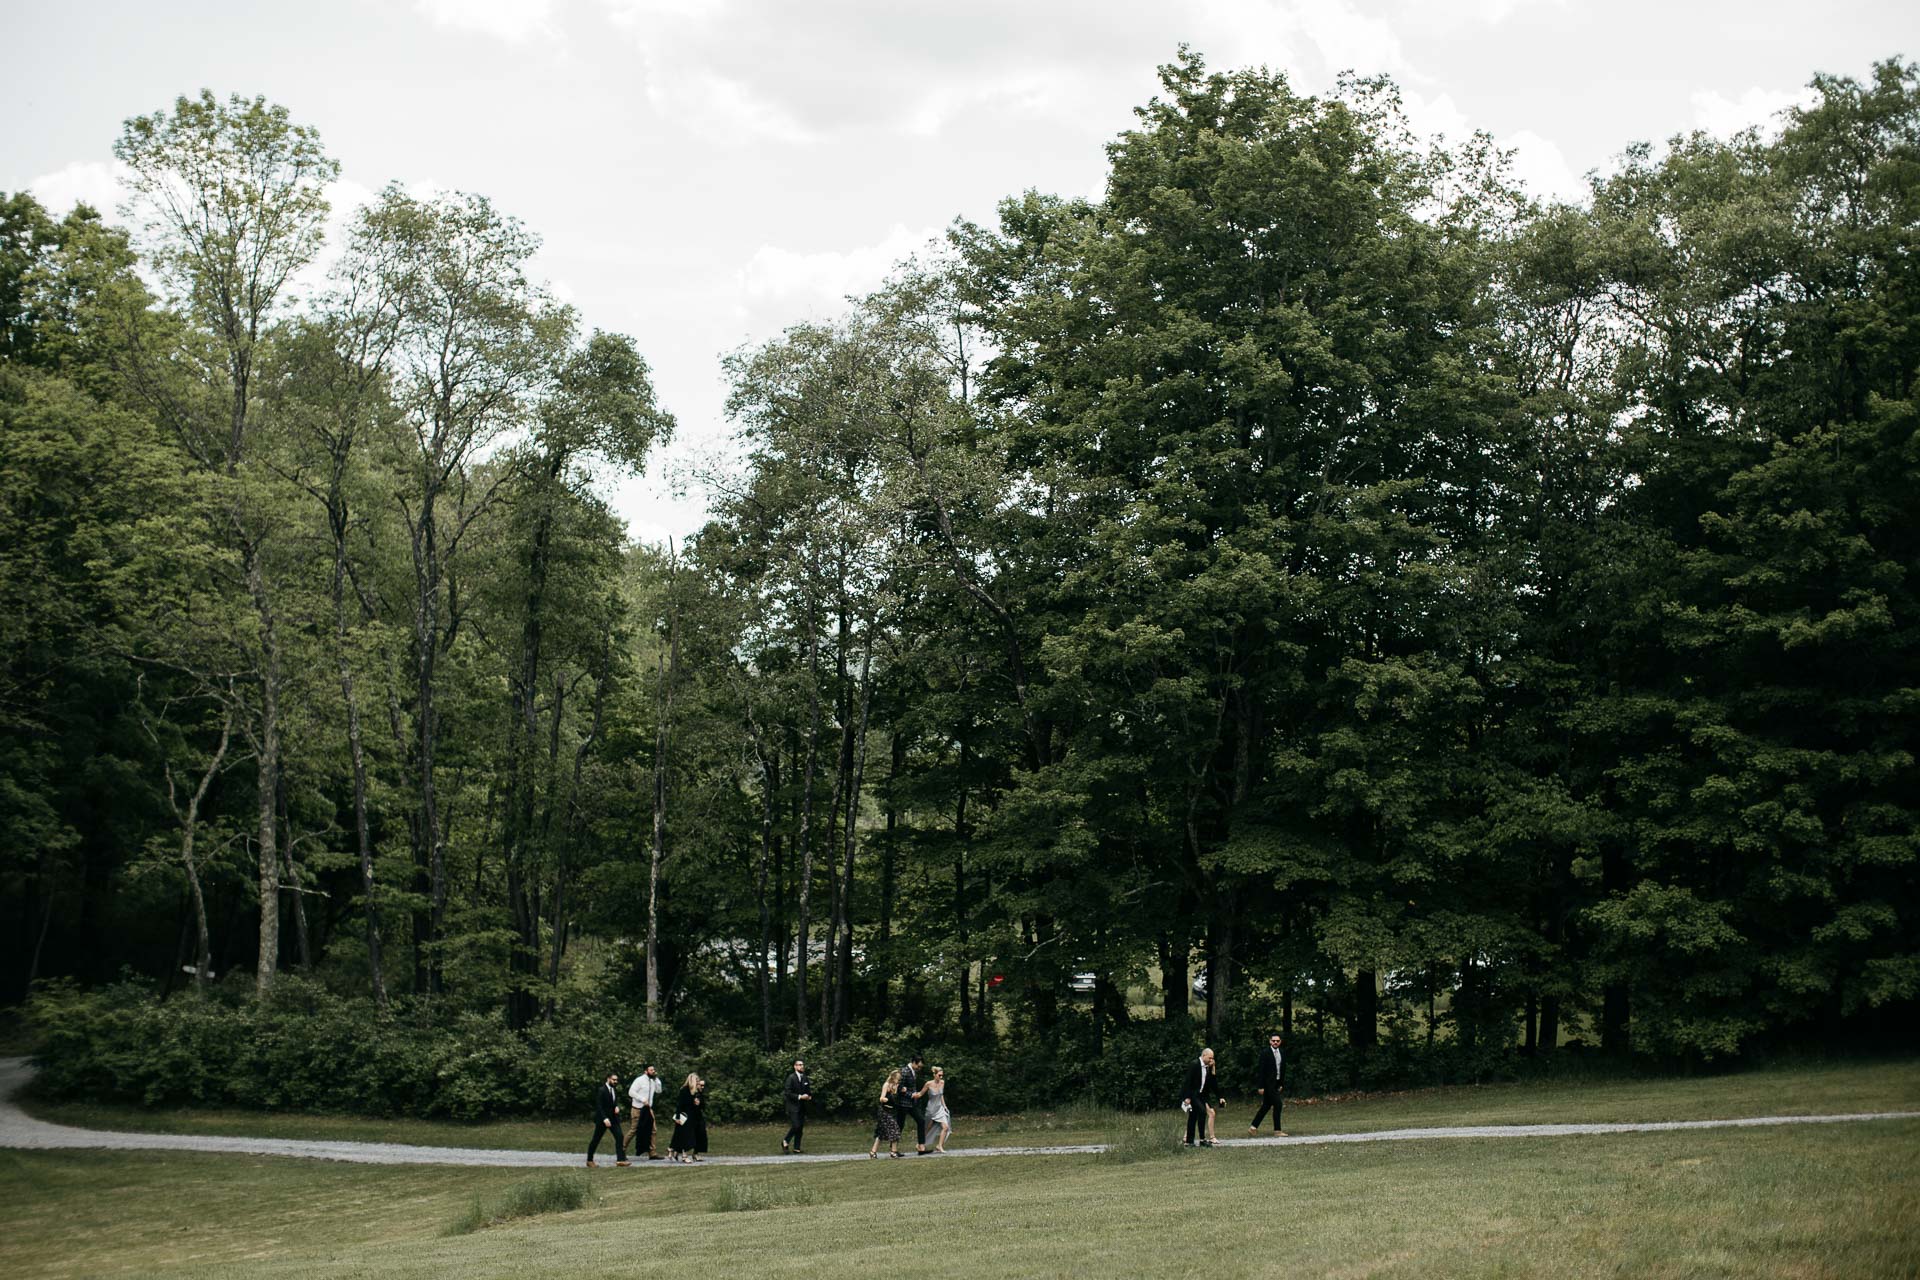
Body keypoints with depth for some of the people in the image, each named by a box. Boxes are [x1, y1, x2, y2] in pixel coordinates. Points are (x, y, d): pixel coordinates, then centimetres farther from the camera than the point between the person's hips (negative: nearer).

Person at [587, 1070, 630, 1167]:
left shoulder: (615, 1090, 7)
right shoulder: (601, 1090, -16)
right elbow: (598, 1106, -18)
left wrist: (617, 1107, -3)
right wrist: (604, 1119, -26)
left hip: (613, 1118, 6)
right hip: (602, 1119, -6)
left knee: (619, 1137, -8)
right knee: (596, 1140, 5)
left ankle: (621, 1159, -10)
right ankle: (589, 1161, 19)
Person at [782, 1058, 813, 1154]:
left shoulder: (805, 1078, 11)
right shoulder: (791, 1078, -9)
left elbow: (809, 1091, 22)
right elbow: (788, 1093, -14)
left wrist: (809, 1097, 0)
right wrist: (800, 1097, -19)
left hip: (802, 1107, 6)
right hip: (793, 1107, -6)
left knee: (801, 1128, 3)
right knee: (796, 1126, -15)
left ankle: (796, 1148, 9)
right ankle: (785, 1142, 5)